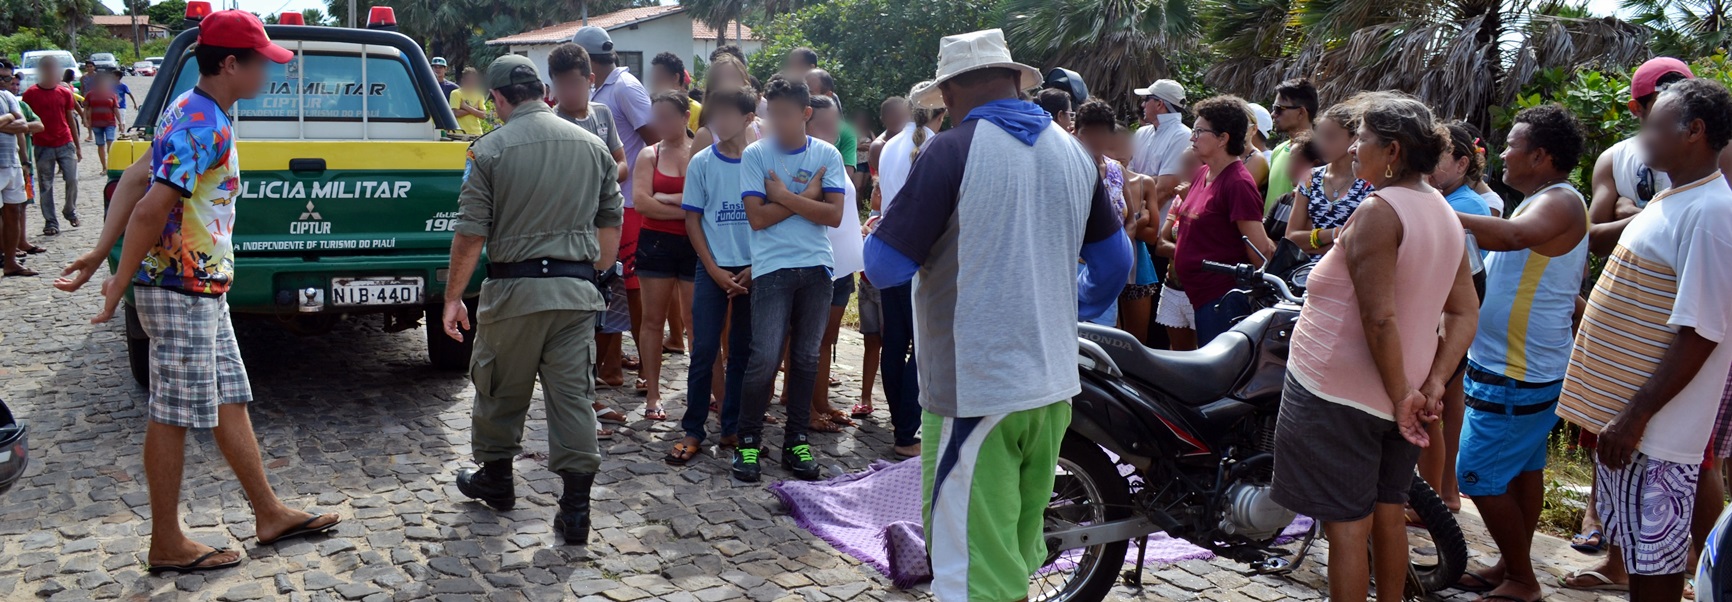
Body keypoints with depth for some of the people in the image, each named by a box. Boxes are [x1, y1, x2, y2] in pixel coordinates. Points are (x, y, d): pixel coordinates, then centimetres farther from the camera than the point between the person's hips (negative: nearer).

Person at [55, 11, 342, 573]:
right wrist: (119, 286, -15)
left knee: (230, 402, 14)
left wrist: (101, 253, 10)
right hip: (181, 291, -10)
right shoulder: (205, 126, -20)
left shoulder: (194, 112, 12)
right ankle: (167, 545, 11)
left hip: (201, 291, 10)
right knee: (174, 416, 0)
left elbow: (134, 179, 13)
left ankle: (270, 515, 24)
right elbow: (150, 211, -25)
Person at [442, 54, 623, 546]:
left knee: (501, 391, 16)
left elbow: (471, 234, -8)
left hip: (515, 288, -3)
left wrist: (453, 296, 1)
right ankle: (576, 511, 3)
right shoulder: (592, 145, 5)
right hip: (577, 289, 3)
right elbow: (611, 222, 11)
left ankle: (495, 479, 35)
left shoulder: (490, 149, -7)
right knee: (573, 396, 4)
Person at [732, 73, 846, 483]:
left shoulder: (826, 155, 5)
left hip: (817, 268, 2)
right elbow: (757, 217, -8)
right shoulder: (755, 155, 1)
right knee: (765, 358, -9)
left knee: (806, 358, 8)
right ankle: (748, 441, 6)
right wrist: (807, 196, -6)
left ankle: (796, 441, 19)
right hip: (773, 268, -2)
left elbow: (834, 215, -5)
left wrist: (784, 196, -9)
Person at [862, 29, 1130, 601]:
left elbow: (886, 266, -13)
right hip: (1053, 386, 7)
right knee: (1017, 551, 20)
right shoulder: (1073, 152, 7)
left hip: (974, 389, -7)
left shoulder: (954, 151, -12)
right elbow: (1114, 262, 16)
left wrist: (878, 235, 9)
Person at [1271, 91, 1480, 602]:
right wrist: (1434, 383, 2)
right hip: (1401, 393, 9)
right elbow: (1464, 314, 8)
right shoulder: (1446, 215, 10)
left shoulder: (1378, 211, -17)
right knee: (1388, 513, 19)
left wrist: (1401, 395, -15)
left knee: (1347, 524, -1)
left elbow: (1380, 319, -23)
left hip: (1336, 393, -9)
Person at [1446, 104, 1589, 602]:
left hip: (1514, 378, -10)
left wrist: (1445, 215, -44)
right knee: (1524, 469, 17)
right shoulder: (1546, 203, 15)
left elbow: (1513, 236, -41)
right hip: (1537, 370, 10)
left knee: (1481, 478, -5)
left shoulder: (1560, 201, -19)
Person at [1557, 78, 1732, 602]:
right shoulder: (1672, 200, 12)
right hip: (1621, 410, 9)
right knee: (1636, 545, 19)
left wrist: (1636, 416, -21)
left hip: (1654, 427, -9)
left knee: (1655, 558, 2)